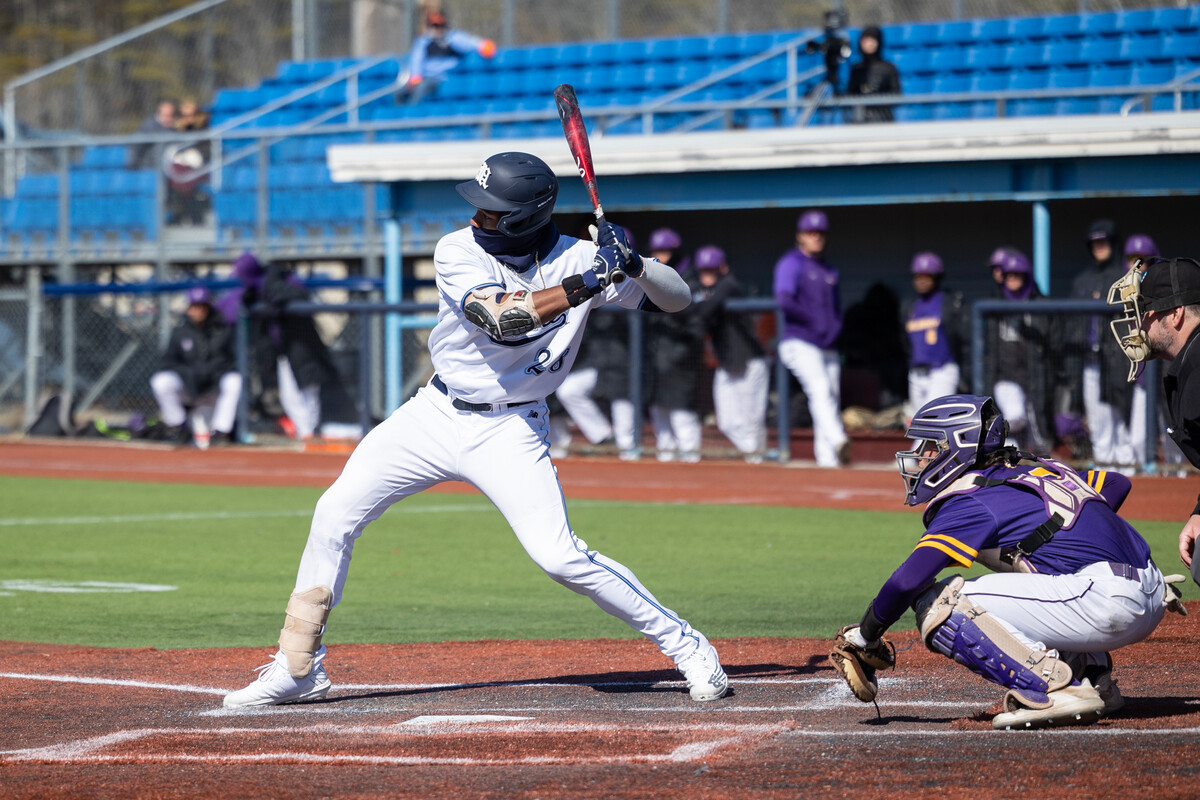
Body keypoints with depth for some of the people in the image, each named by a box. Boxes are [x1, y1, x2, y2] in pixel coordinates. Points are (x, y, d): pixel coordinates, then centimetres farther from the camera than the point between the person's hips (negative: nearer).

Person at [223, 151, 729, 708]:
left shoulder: (578, 260, -11)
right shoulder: (459, 251, -13)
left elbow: (677, 298, -8)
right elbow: (498, 314, -30)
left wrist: (631, 265, -28)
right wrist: (583, 286, -36)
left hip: (509, 432, -2)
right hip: (436, 413, 2)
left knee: (560, 556, -16)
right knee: (336, 512, -4)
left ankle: (687, 647, -1)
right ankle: (298, 669, 6)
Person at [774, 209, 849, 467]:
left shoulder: (829, 270, 20)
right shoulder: (791, 263, -3)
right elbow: (784, 300, -19)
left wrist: (835, 326, 7)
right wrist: (813, 321, -13)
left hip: (827, 347, 8)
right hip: (799, 343, -8)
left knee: (831, 398, 2)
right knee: (820, 388, -27)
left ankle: (826, 457, 5)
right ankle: (838, 441, -46)